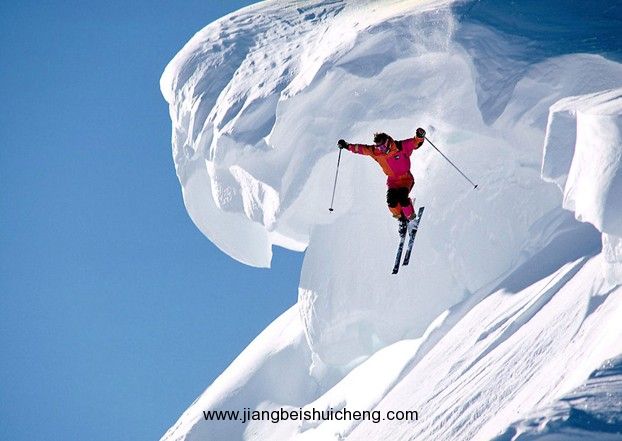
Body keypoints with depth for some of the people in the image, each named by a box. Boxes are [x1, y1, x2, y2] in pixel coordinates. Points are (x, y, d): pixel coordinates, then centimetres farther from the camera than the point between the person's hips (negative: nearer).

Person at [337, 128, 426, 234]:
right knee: (391, 202, -20)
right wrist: (347, 146, 7)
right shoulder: (375, 152, -5)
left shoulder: (401, 147, -16)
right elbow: (361, 148, 7)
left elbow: (415, 143, -20)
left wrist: (419, 137, -41)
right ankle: (402, 220, 6)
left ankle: (411, 219, -3)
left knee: (402, 199, -27)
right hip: (392, 180, 4)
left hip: (406, 178, -4)